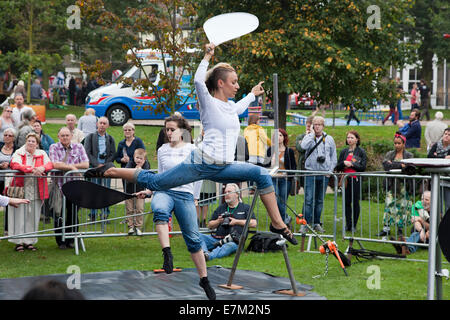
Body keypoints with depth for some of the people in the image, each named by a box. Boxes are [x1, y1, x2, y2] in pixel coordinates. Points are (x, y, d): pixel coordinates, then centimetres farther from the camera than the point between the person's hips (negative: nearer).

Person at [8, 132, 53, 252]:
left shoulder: (42, 154, 14)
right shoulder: (19, 153, 4)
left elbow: (50, 164, 1)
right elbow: (14, 164, -13)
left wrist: (42, 168, -23)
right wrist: (31, 169, -25)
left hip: (36, 191, 3)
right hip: (20, 188, -2)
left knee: (33, 217, 3)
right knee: (19, 216, -4)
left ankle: (29, 241, 11)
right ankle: (19, 242, 2)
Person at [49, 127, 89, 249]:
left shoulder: (78, 147, 7)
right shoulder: (54, 148, 1)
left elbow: (86, 164, -4)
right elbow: (55, 164, -13)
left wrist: (66, 166, -10)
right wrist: (72, 167, -12)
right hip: (59, 185, -2)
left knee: (73, 214, 5)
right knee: (58, 214, 0)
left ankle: (71, 240, 17)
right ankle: (60, 241, 11)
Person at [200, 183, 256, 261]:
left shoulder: (245, 208, 16)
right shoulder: (221, 208, 27)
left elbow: (253, 223, 2)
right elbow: (210, 225, 26)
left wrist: (236, 221, -3)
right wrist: (218, 221, 5)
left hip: (234, 241, -4)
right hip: (217, 238, 4)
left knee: (230, 245, -41)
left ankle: (210, 256, -60)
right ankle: (205, 253, -48)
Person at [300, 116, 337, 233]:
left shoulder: (329, 139, 10)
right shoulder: (309, 137, 4)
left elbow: (334, 157, 14)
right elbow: (303, 146, -19)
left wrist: (330, 170, 3)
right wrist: (312, 134, -11)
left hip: (324, 173, 3)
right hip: (310, 172, -3)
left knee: (320, 200, 8)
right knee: (308, 199, -9)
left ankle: (316, 223, 16)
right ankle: (304, 224, -8)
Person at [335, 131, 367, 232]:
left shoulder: (361, 152, 0)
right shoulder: (344, 151, 12)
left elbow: (363, 167, -6)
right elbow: (337, 167, 11)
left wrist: (351, 164, -15)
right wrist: (344, 163, -9)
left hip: (356, 179, -4)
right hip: (346, 179, 4)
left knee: (355, 202, -2)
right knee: (347, 202, 5)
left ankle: (354, 225, 5)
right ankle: (348, 224, 12)